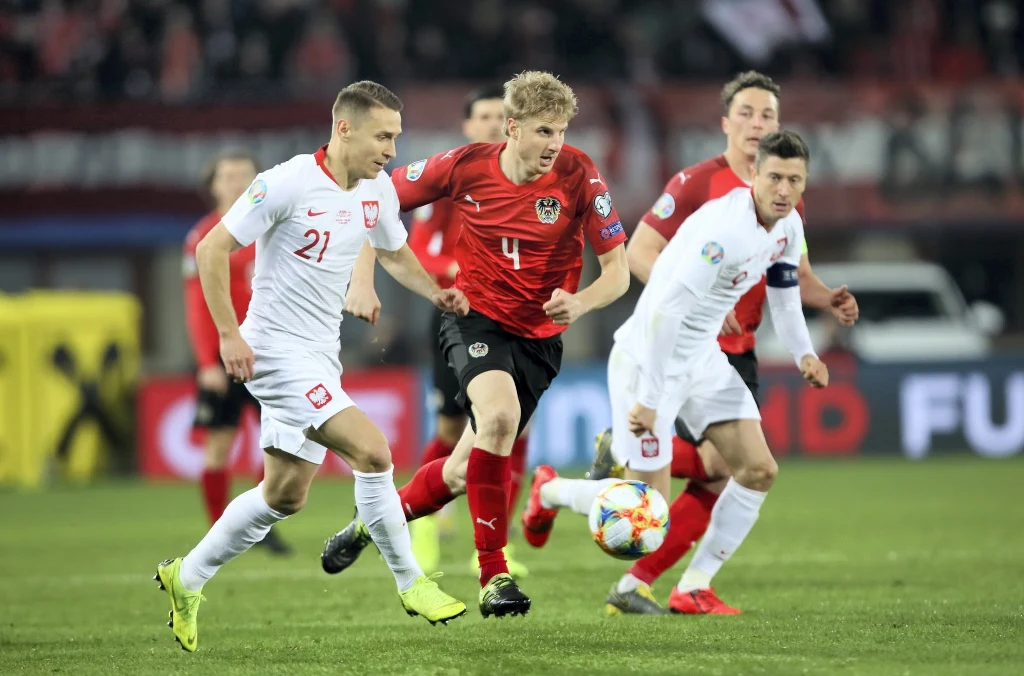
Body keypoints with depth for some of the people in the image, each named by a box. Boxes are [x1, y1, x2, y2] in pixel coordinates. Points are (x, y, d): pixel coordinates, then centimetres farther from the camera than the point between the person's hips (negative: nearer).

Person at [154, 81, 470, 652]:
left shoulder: (378, 191, 5)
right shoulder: (288, 184, -18)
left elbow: (394, 252, 23)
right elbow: (212, 249, -14)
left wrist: (436, 291, 4)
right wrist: (229, 334, -18)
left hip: (321, 357, 9)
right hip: (278, 350, -9)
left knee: (286, 494, 13)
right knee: (373, 450, -19)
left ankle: (187, 578, 28)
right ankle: (411, 583, -7)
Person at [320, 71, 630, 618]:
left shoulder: (577, 176, -14)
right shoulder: (466, 166, -12)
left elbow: (617, 271, -10)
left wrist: (579, 302, -30)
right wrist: (363, 277, -7)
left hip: (539, 337, 2)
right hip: (476, 317, -2)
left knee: (462, 475, 3)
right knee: (499, 414, -33)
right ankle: (493, 575, -27)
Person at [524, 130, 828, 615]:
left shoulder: (788, 227, -1)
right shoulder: (722, 229, -30)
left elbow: (784, 294, 17)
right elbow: (664, 312, -30)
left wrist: (803, 354, -2)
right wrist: (648, 400, -28)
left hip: (703, 358, 9)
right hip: (647, 358, -9)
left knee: (759, 470, -3)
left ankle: (693, 588, 9)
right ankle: (550, 492, 24)